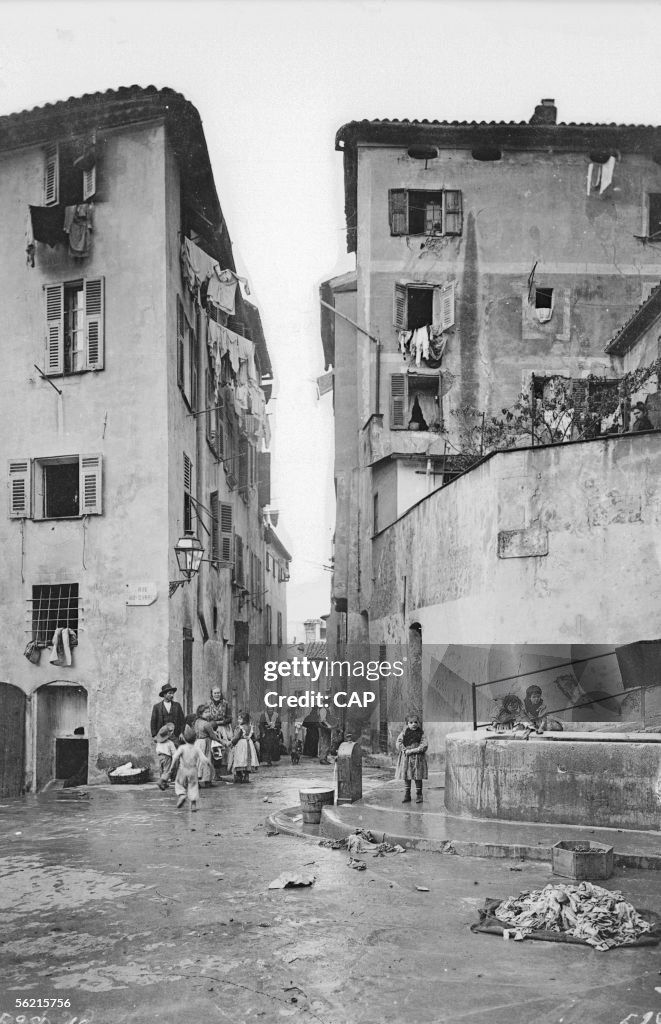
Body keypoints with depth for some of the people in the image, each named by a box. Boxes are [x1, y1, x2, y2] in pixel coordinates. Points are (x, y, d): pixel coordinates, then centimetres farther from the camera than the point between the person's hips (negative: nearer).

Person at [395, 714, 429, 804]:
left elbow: (424, 746, -10)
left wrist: (413, 750, -17)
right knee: (406, 778, 8)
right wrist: (405, 750, -15)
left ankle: (419, 796, 13)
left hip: (418, 758, -2)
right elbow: (398, 743, -1)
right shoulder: (404, 733, 5)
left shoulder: (421, 734, 0)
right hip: (405, 758, 2)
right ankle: (407, 796, 17)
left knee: (418, 778, 3)